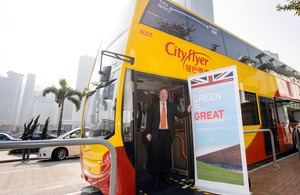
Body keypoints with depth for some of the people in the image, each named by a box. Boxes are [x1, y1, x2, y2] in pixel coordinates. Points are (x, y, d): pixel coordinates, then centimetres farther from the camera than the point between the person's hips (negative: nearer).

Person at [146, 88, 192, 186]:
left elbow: (179, 115, 5)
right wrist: (148, 132, -2)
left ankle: (165, 176, 26)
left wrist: (187, 111, -12)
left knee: (167, 155, 10)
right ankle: (156, 177, 20)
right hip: (156, 134, -1)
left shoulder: (172, 106, 11)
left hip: (168, 134, 2)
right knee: (156, 156, 5)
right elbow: (149, 119, 4)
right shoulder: (153, 106, 7)